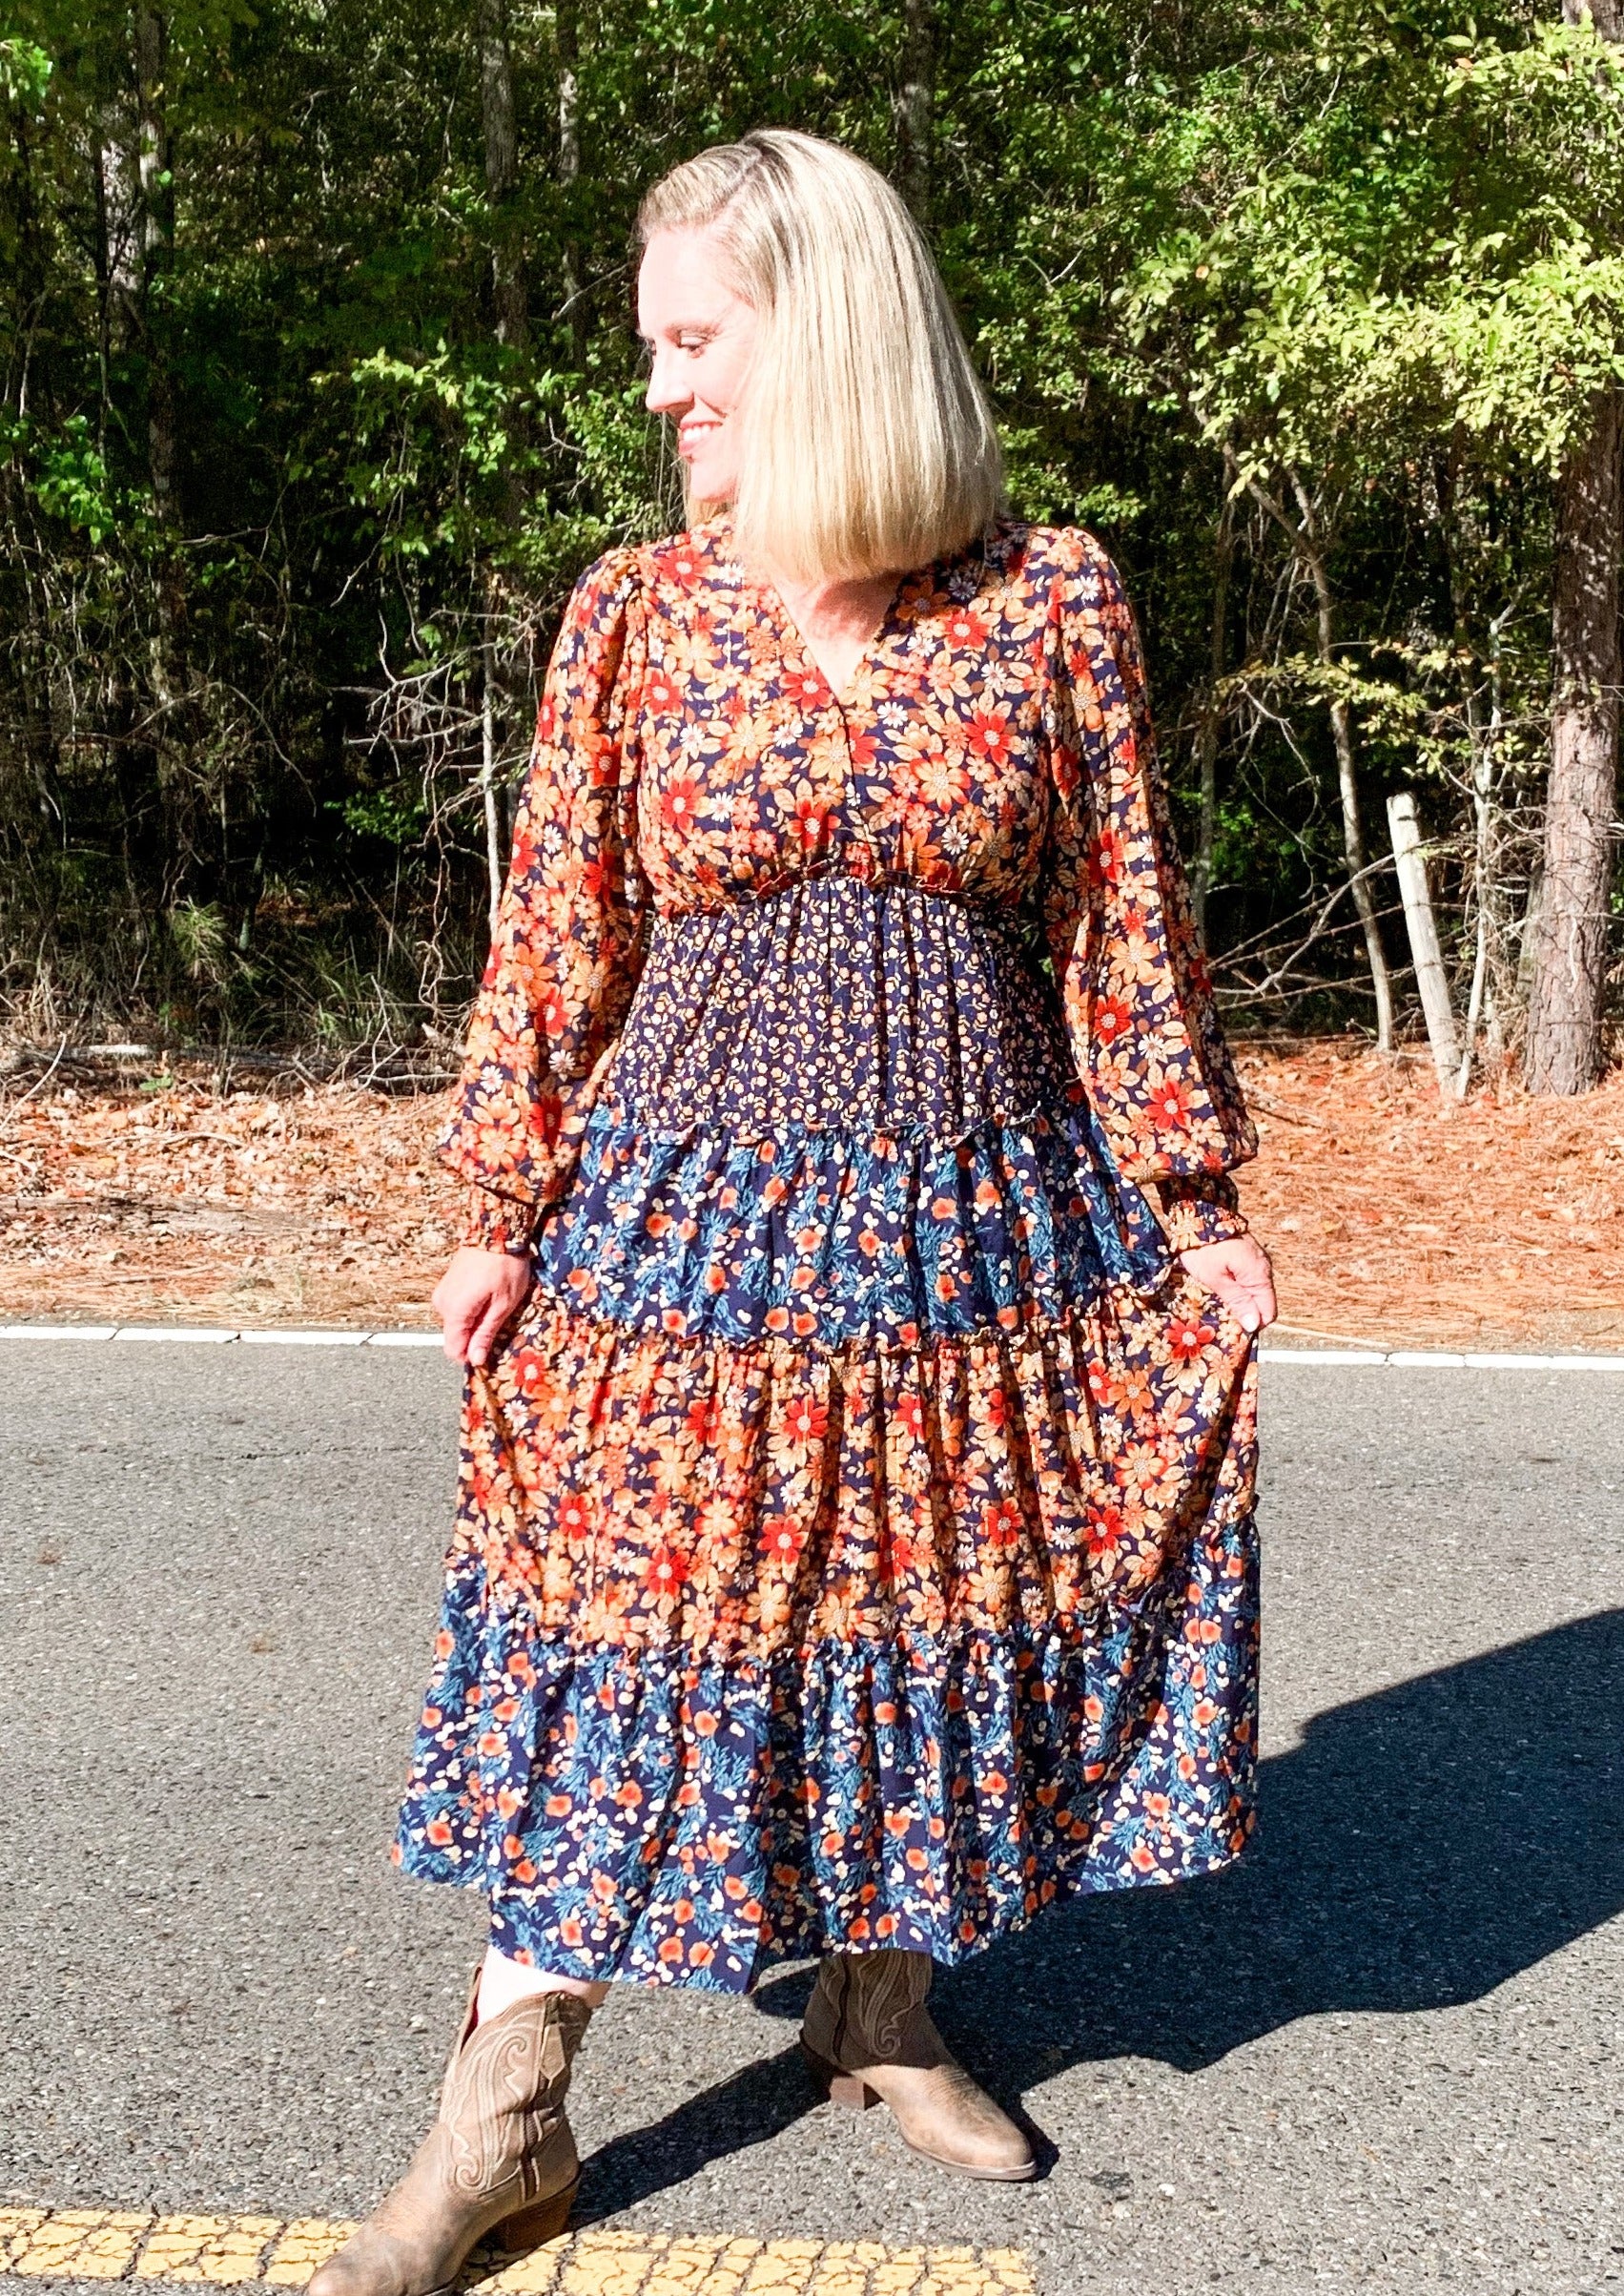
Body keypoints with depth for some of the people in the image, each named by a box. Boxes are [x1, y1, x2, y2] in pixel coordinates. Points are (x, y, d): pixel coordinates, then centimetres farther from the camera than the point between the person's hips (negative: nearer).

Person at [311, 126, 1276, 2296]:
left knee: (935, 1612, 12)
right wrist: (505, 1211, -1)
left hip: (978, 1220, 1)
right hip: (686, 1223, 0)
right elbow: (558, 940, 2)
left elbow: (1130, 930, 1)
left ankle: (881, 2008, 35)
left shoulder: (1053, 602, -2)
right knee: (628, 1635, 2)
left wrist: (1191, 1197, 0)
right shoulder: (634, 613, 0)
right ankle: (504, 2121, 15)